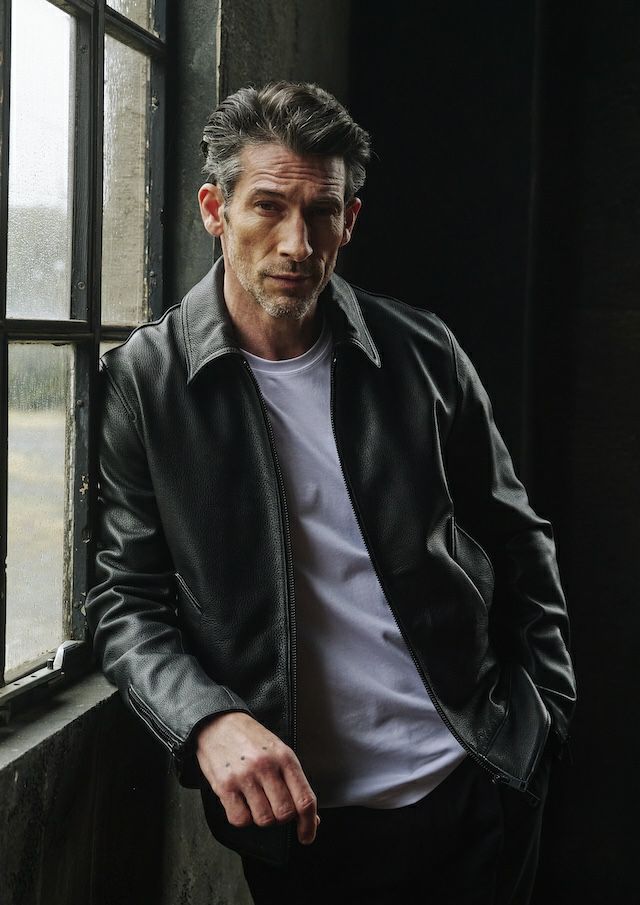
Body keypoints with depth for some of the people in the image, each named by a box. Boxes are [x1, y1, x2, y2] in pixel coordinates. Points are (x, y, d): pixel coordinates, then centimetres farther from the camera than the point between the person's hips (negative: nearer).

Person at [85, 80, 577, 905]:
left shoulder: (421, 352, -1)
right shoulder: (143, 383, -7)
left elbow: (517, 542, 8)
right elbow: (126, 601, -7)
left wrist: (543, 709, 2)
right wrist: (209, 722, -23)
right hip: (293, 811, -1)